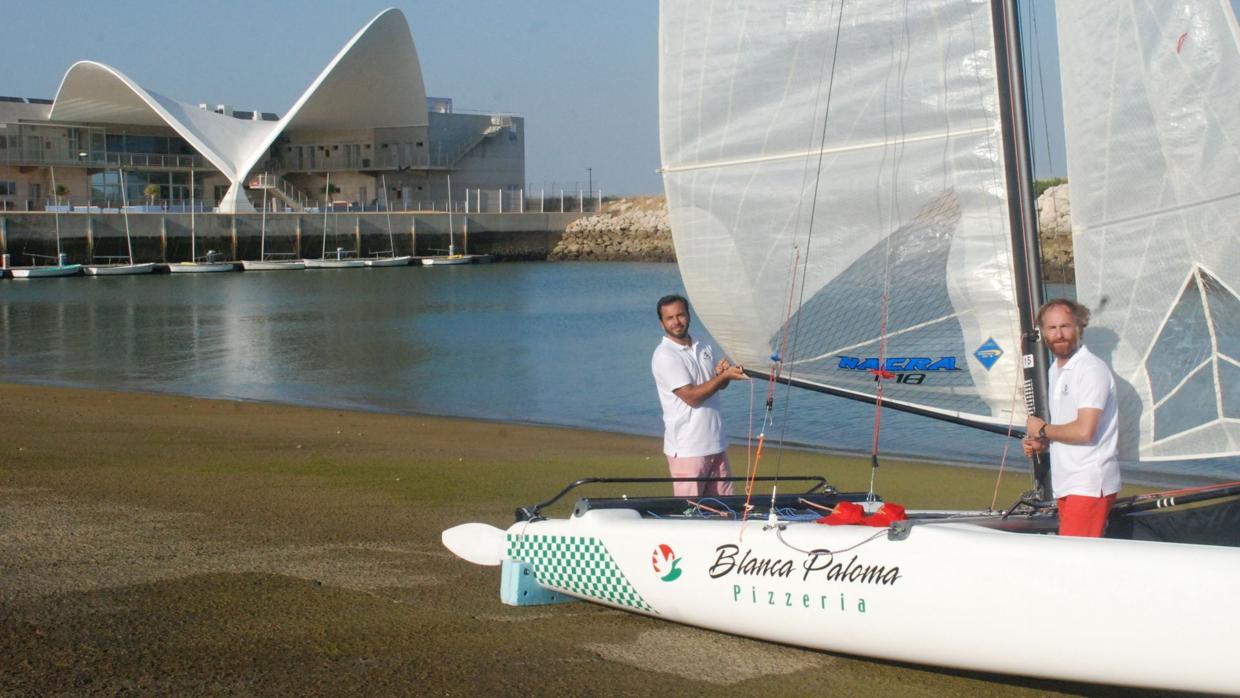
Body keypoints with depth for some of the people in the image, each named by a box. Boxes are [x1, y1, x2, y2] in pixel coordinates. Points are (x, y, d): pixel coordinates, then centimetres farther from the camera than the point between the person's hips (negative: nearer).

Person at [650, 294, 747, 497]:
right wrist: (724, 376, -18)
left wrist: (721, 371, -3)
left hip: (716, 443, 7)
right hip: (687, 448, -7)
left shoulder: (704, 349, 13)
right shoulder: (665, 356, -12)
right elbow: (691, 396, -18)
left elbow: (718, 385, 19)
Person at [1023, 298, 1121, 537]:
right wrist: (1040, 444, 9)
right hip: (1065, 483, 9)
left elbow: (1084, 431, -22)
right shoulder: (1055, 370, 18)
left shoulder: (1092, 369, -13)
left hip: (1089, 486, -9)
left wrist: (1042, 430, -6)